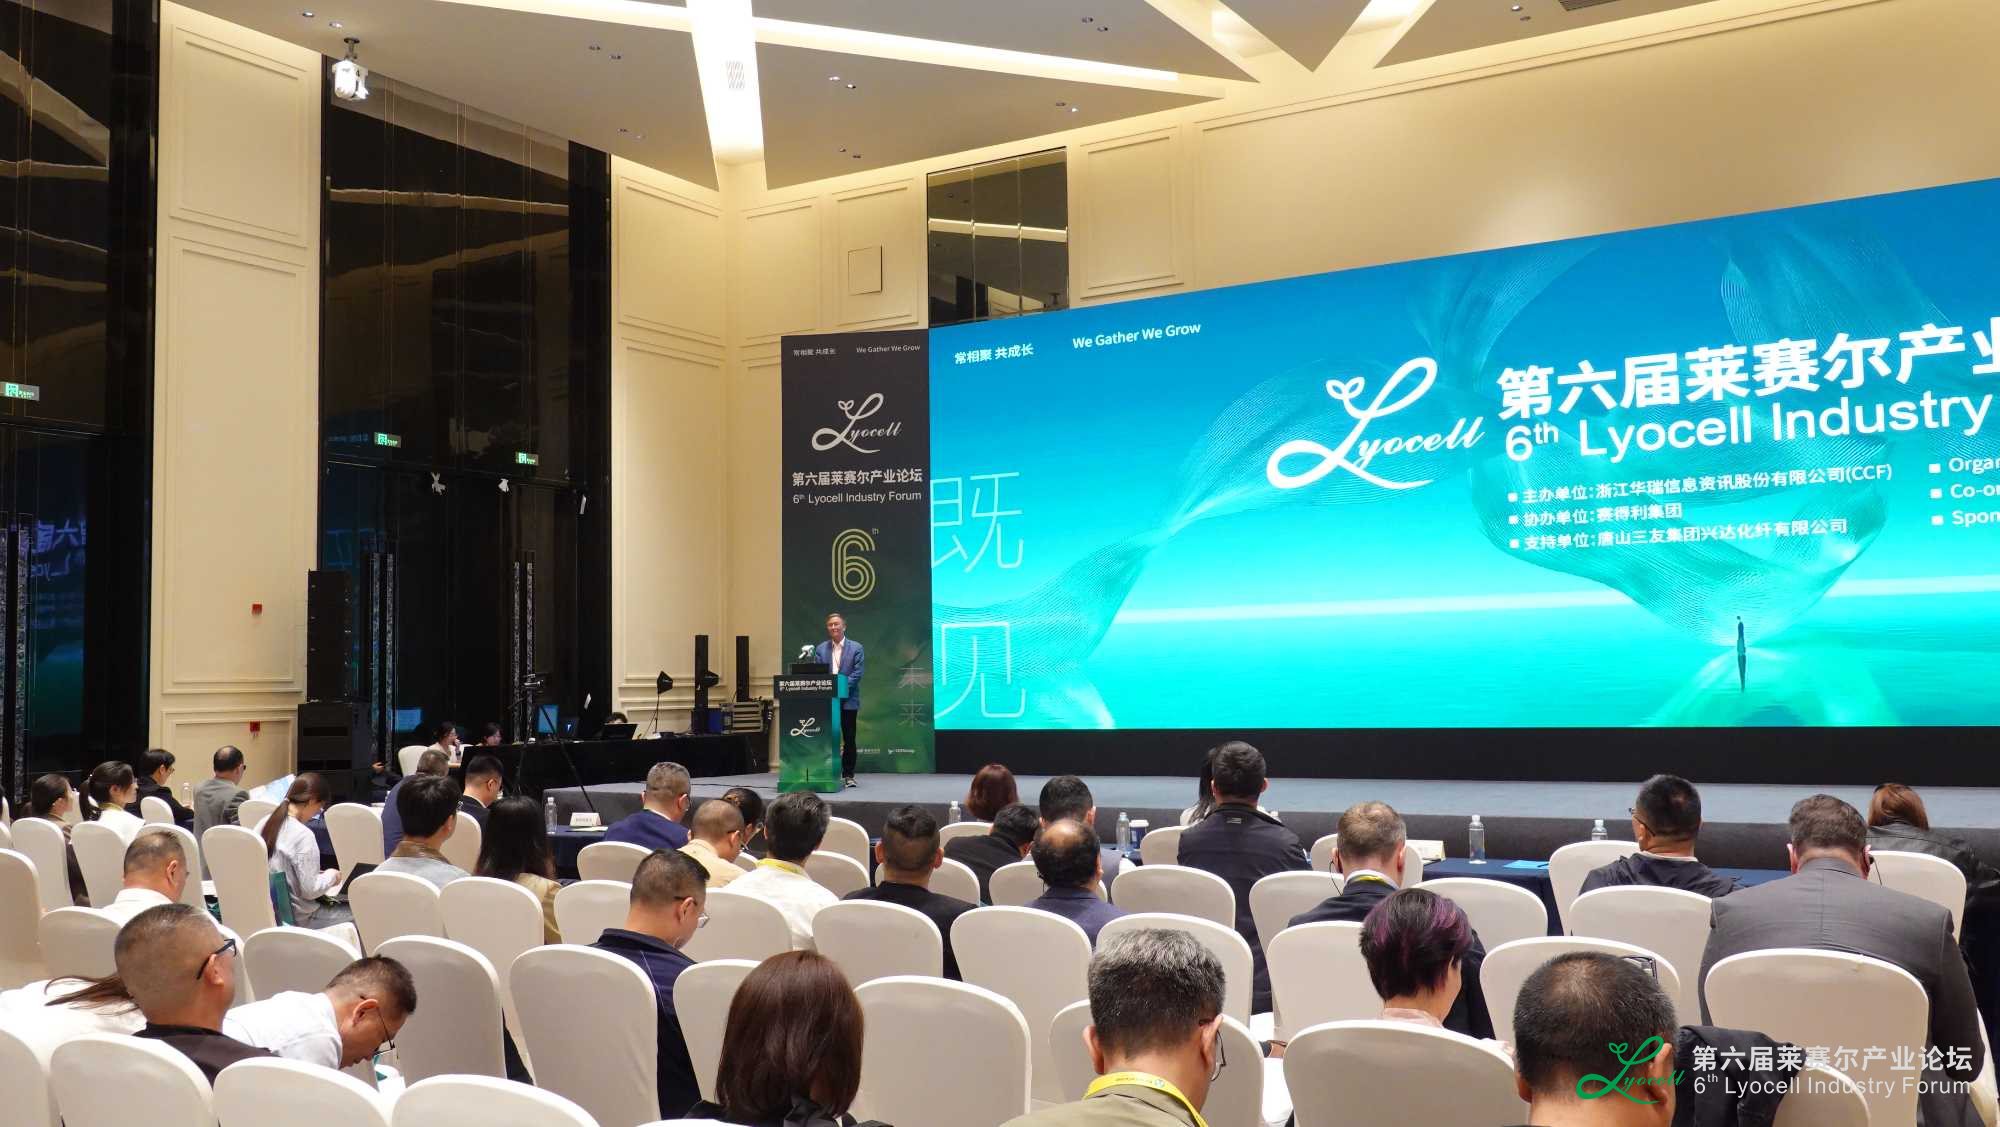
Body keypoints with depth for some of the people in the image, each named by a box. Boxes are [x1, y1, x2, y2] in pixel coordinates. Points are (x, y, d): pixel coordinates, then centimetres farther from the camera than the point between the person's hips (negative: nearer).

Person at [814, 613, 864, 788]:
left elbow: (857, 673, -6)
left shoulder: (856, 648, 2)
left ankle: (848, 775, 9)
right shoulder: (821, 649, 10)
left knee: (849, 739, 2)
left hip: (848, 700, -2)